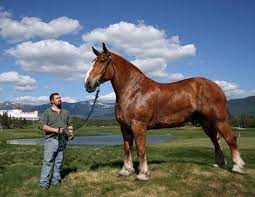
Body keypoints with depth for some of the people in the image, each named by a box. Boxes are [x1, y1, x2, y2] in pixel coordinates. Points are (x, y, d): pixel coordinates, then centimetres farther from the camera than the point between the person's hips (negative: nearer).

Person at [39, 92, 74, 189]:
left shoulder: (65, 112, 16)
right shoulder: (47, 112, 2)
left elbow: (70, 125, 20)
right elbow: (43, 126, -7)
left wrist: (71, 132, 0)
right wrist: (56, 130, -16)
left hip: (62, 140, 4)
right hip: (51, 139, -4)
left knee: (59, 161, 7)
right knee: (48, 161, -6)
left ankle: (55, 180, 17)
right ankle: (44, 182, -3)